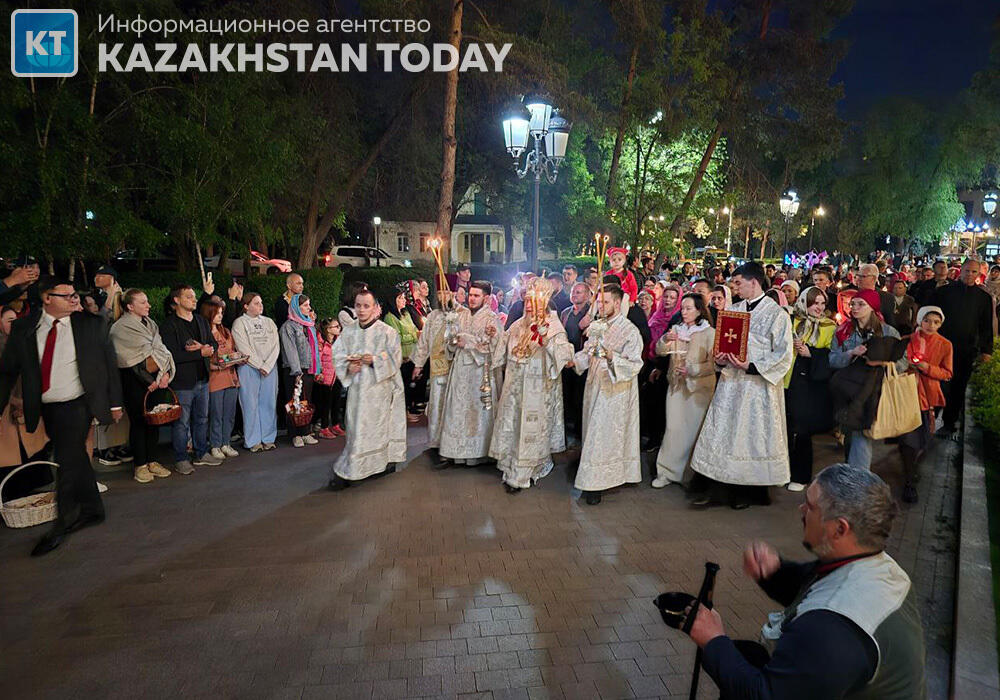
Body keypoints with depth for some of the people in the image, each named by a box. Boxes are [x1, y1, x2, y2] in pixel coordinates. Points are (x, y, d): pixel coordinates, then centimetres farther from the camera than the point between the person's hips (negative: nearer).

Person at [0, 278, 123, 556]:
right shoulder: (22, 328, 1)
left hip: (78, 405, -3)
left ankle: (61, 525, 11)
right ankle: (92, 510, 31)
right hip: (46, 408, 3)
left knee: (67, 460, -4)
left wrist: (115, 402, 0)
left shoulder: (92, 324, -4)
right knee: (74, 460, 15)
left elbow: (110, 364, 1)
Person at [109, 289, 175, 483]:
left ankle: (152, 461, 19)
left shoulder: (150, 323, 13)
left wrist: (165, 373, -7)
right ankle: (140, 465, 10)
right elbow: (129, 360, -11)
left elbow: (161, 349, 7)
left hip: (157, 378, 6)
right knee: (139, 421, 0)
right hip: (135, 380, -6)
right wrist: (148, 380, -11)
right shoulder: (121, 328, -7)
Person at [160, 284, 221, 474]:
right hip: (182, 382, -7)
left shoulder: (202, 321, 12)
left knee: (201, 419, 16)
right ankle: (180, 460, 13)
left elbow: (213, 344, 11)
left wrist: (204, 348, -12)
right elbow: (172, 355, -19)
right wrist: (201, 353, -18)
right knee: (181, 422, 2)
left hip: (202, 379, 7)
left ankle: (201, 454, 28)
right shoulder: (169, 325, -10)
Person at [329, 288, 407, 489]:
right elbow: (338, 356, 7)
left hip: (380, 388, -2)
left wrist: (374, 360, -19)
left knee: (377, 427, 3)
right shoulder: (348, 332, 8)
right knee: (357, 429, 3)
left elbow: (395, 359, -6)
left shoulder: (387, 332, -4)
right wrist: (348, 367, -13)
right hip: (357, 388, 2)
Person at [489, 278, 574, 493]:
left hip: (537, 388, -6)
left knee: (529, 429, 1)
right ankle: (512, 470, 23)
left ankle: (520, 476, 11)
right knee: (511, 425, 9)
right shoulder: (518, 326, 11)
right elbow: (503, 351, 21)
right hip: (515, 385, 6)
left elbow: (563, 354, -20)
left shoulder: (553, 327, -7)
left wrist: (547, 341, -35)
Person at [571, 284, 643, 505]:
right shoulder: (596, 326, 9)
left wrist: (612, 357, -32)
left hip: (614, 393, -7)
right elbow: (587, 352, 15)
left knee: (603, 437, -4)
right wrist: (575, 360, -6)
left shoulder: (630, 331, -11)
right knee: (594, 433, 13)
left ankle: (595, 484, 3)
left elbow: (635, 364, -17)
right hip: (594, 387, 7)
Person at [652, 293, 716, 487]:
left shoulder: (709, 332, -5)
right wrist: (665, 339, -17)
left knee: (693, 429, 4)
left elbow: (713, 364, -9)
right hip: (676, 385, 3)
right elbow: (659, 351, 2)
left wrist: (692, 370, -19)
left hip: (699, 387, -3)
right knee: (673, 428, 1)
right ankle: (667, 471, 7)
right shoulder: (676, 329, 9)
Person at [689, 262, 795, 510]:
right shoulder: (734, 310, 9)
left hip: (759, 384, -5)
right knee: (722, 431, 4)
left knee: (753, 433, 5)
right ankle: (708, 485, 9)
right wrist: (721, 358, -5)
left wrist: (751, 366, -21)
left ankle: (750, 490, 20)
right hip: (731, 382, 5)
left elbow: (783, 356, -11)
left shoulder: (777, 314, -8)